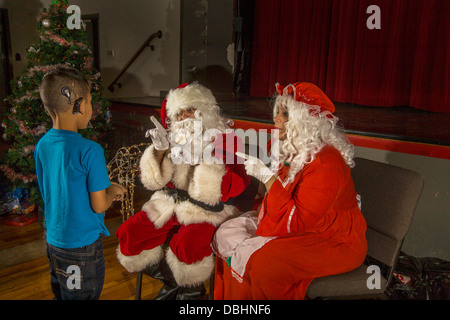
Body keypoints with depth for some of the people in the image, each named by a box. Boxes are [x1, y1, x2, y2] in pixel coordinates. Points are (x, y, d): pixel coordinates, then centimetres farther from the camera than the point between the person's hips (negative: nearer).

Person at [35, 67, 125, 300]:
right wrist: (111, 191, 3)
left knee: (61, 294, 23)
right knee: (83, 296, 11)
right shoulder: (90, 151, -23)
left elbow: (50, 193, 9)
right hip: (82, 246, -6)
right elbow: (99, 206, -19)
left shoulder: (42, 145, -2)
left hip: (53, 240, 7)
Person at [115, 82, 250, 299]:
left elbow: (235, 186, -16)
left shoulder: (224, 139, -4)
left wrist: (208, 159, -27)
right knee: (128, 234, -9)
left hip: (206, 210, -5)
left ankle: (191, 289, 5)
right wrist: (160, 150, -10)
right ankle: (172, 283, 13)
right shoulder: (175, 138, 9)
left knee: (186, 244, -33)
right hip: (169, 205, 6)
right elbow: (154, 181, 5)